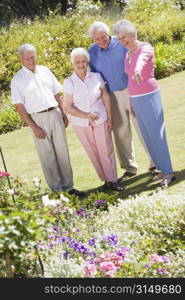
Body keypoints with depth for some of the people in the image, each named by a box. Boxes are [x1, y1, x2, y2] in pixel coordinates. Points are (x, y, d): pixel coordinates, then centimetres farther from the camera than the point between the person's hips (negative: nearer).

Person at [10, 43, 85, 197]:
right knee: (47, 156, 0)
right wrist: (34, 127, -11)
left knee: (63, 152, 6)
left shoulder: (45, 71, 9)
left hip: (55, 114, 4)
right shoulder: (17, 79, -3)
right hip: (37, 119, -4)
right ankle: (57, 190, 6)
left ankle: (68, 186, 14)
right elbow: (19, 107, -6)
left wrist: (63, 114, 9)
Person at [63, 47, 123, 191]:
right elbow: (67, 107, -8)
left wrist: (110, 118, 1)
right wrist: (86, 115, -17)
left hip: (101, 121, 0)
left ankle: (112, 180, 13)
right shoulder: (69, 82, -9)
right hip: (81, 125, 0)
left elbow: (106, 98, 2)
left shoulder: (96, 77, -5)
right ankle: (105, 179, 21)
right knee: (93, 153, 9)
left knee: (106, 151, 2)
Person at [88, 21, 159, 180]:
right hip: (112, 97, 4)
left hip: (131, 91, -4)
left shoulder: (121, 44, -10)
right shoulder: (92, 53, 3)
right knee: (120, 132, 9)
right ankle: (130, 168, 20)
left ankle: (155, 163, 10)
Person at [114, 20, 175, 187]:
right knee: (148, 136, 9)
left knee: (157, 134, -7)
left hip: (149, 96, -8)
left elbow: (142, 59, -37)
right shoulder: (128, 54, 11)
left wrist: (138, 70, -58)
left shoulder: (145, 48, -12)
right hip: (135, 99, 8)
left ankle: (169, 172, -1)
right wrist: (131, 102, 22)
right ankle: (163, 168, 19)